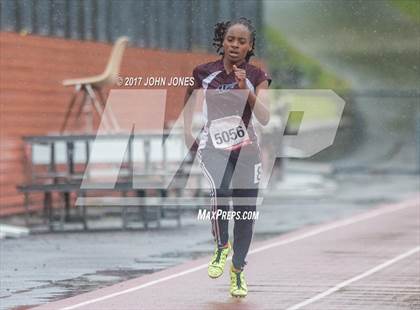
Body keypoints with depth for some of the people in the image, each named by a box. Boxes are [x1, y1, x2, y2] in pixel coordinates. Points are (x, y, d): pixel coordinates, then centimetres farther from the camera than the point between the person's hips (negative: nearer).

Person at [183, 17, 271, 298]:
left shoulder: (257, 76, -2)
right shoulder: (204, 73, -2)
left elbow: (265, 118, -13)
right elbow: (189, 105, 14)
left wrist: (245, 90, -25)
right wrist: (188, 136, 4)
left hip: (246, 150, 2)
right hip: (213, 147, -2)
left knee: (245, 212, 2)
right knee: (220, 191, -30)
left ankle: (238, 270, 23)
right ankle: (221, 246, -6)